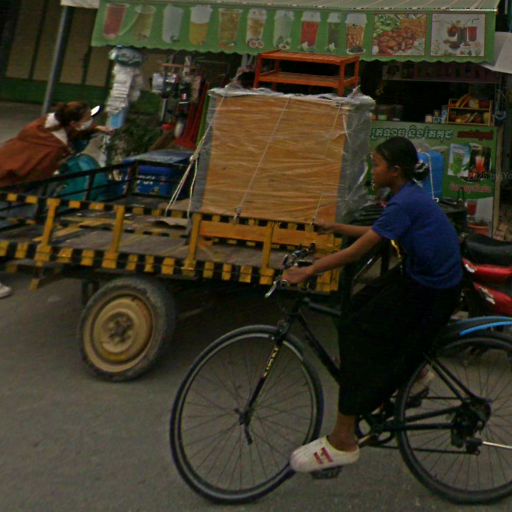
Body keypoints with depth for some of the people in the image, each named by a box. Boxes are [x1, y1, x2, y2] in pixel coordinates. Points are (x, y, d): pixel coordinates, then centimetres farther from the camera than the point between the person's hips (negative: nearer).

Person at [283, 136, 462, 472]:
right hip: (420, 275, 9)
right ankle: (412, 373, 25)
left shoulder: (405, 202, -20)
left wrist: (309, 271, -19)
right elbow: (377, 232, 23)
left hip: (429, 292, -9)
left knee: (357, 333, -11)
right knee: (359, 307, 13)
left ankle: (343, 441, -8)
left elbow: (357, 252, -23)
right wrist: (337, 228, 19)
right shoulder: (411, 195, 9)